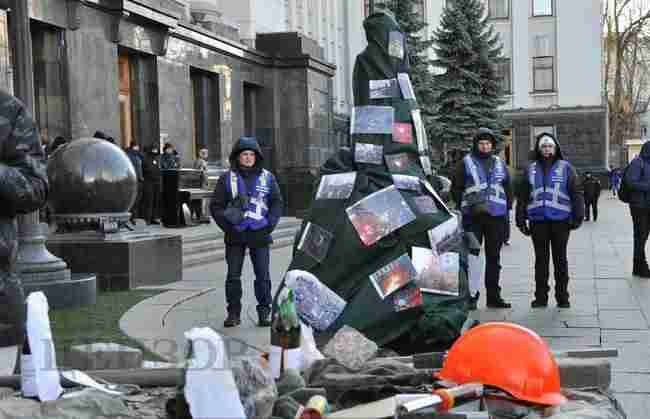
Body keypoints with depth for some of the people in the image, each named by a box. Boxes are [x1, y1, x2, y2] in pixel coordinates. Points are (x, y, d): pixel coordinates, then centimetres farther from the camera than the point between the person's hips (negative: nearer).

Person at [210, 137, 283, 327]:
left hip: (260, 234, 0)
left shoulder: (267, 177, 7)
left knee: (263, 276, 1)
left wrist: (270, 224, -3)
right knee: (233, 275, 3)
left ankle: (264, 312, 9)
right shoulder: (227, 178, 3)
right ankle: (233, 312, 12)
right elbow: (216, 205, 4)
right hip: (235, 235, 0)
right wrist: (226, 225, -6)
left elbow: (277, 203, 10)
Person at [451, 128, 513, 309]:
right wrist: (465, 206, -7)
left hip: (496, 216, 4)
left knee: (494, 257, 9)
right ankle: (471, 295, 1)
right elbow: (455, 188, 2)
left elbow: (508, 188, 21)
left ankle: (493, 295, 17)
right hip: (473, 217, -4)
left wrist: (506, 206, 8)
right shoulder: (465, 163, 2)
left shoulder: (499, 163, 14)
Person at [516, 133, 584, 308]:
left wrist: (578, 216, -6)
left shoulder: (565, 167, 3)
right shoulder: (531, 169, 10)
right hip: (538, 221, 2)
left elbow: (577, 193, 1)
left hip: (560, 221, -2)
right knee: (541, 259, 7)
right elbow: (522, 196, 11)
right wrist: (521, 219, 6)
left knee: (560, 259, 6)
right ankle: (541, 296, 13)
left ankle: (562, 296, 13)